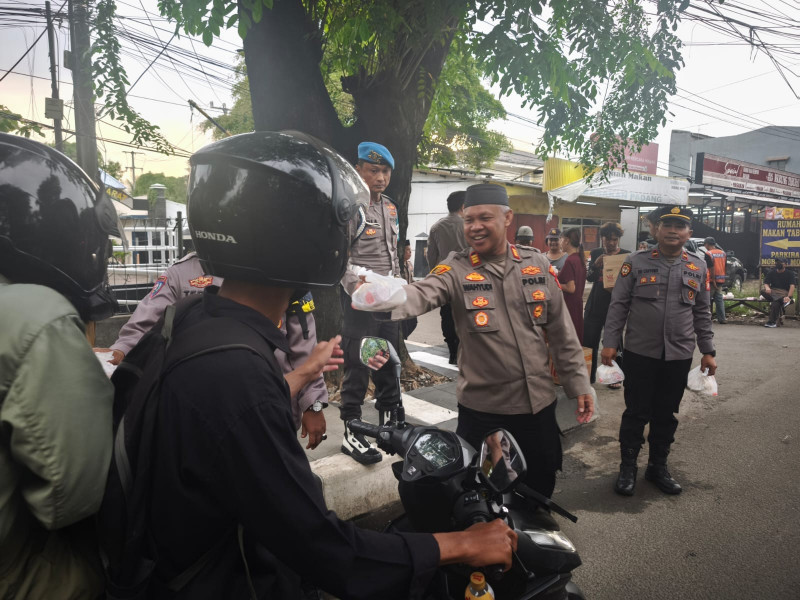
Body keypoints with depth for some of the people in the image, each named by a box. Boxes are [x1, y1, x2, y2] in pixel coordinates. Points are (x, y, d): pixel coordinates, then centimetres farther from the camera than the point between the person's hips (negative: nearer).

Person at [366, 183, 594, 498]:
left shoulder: (537, 265, 0)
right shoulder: (456, 270, -9)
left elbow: (561, 331, 5)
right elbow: (420, 294, -31)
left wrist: (579, 384, 6)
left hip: (538, 403, 3)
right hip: (481, 409, -2)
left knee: (540, 485, 21)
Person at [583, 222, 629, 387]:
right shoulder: (595, 254, 6)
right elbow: (589, 278, -3)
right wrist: (596, 264, -22)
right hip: (595, 305, 2)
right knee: (589, 340, 4)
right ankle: (589, 375, 18)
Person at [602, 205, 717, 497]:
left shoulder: (698, 267, 6)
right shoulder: (636, 262, -4)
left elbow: (702, 313, 11)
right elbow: (618, 305, -4)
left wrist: (708, 351, 8)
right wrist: (610, 342, -9)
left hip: (679, 355, 3)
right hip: (640, 352, -3)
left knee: (666, 415, 13)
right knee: (636, 412, 6)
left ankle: (658, 466, 30)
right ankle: (628, 466, 21)